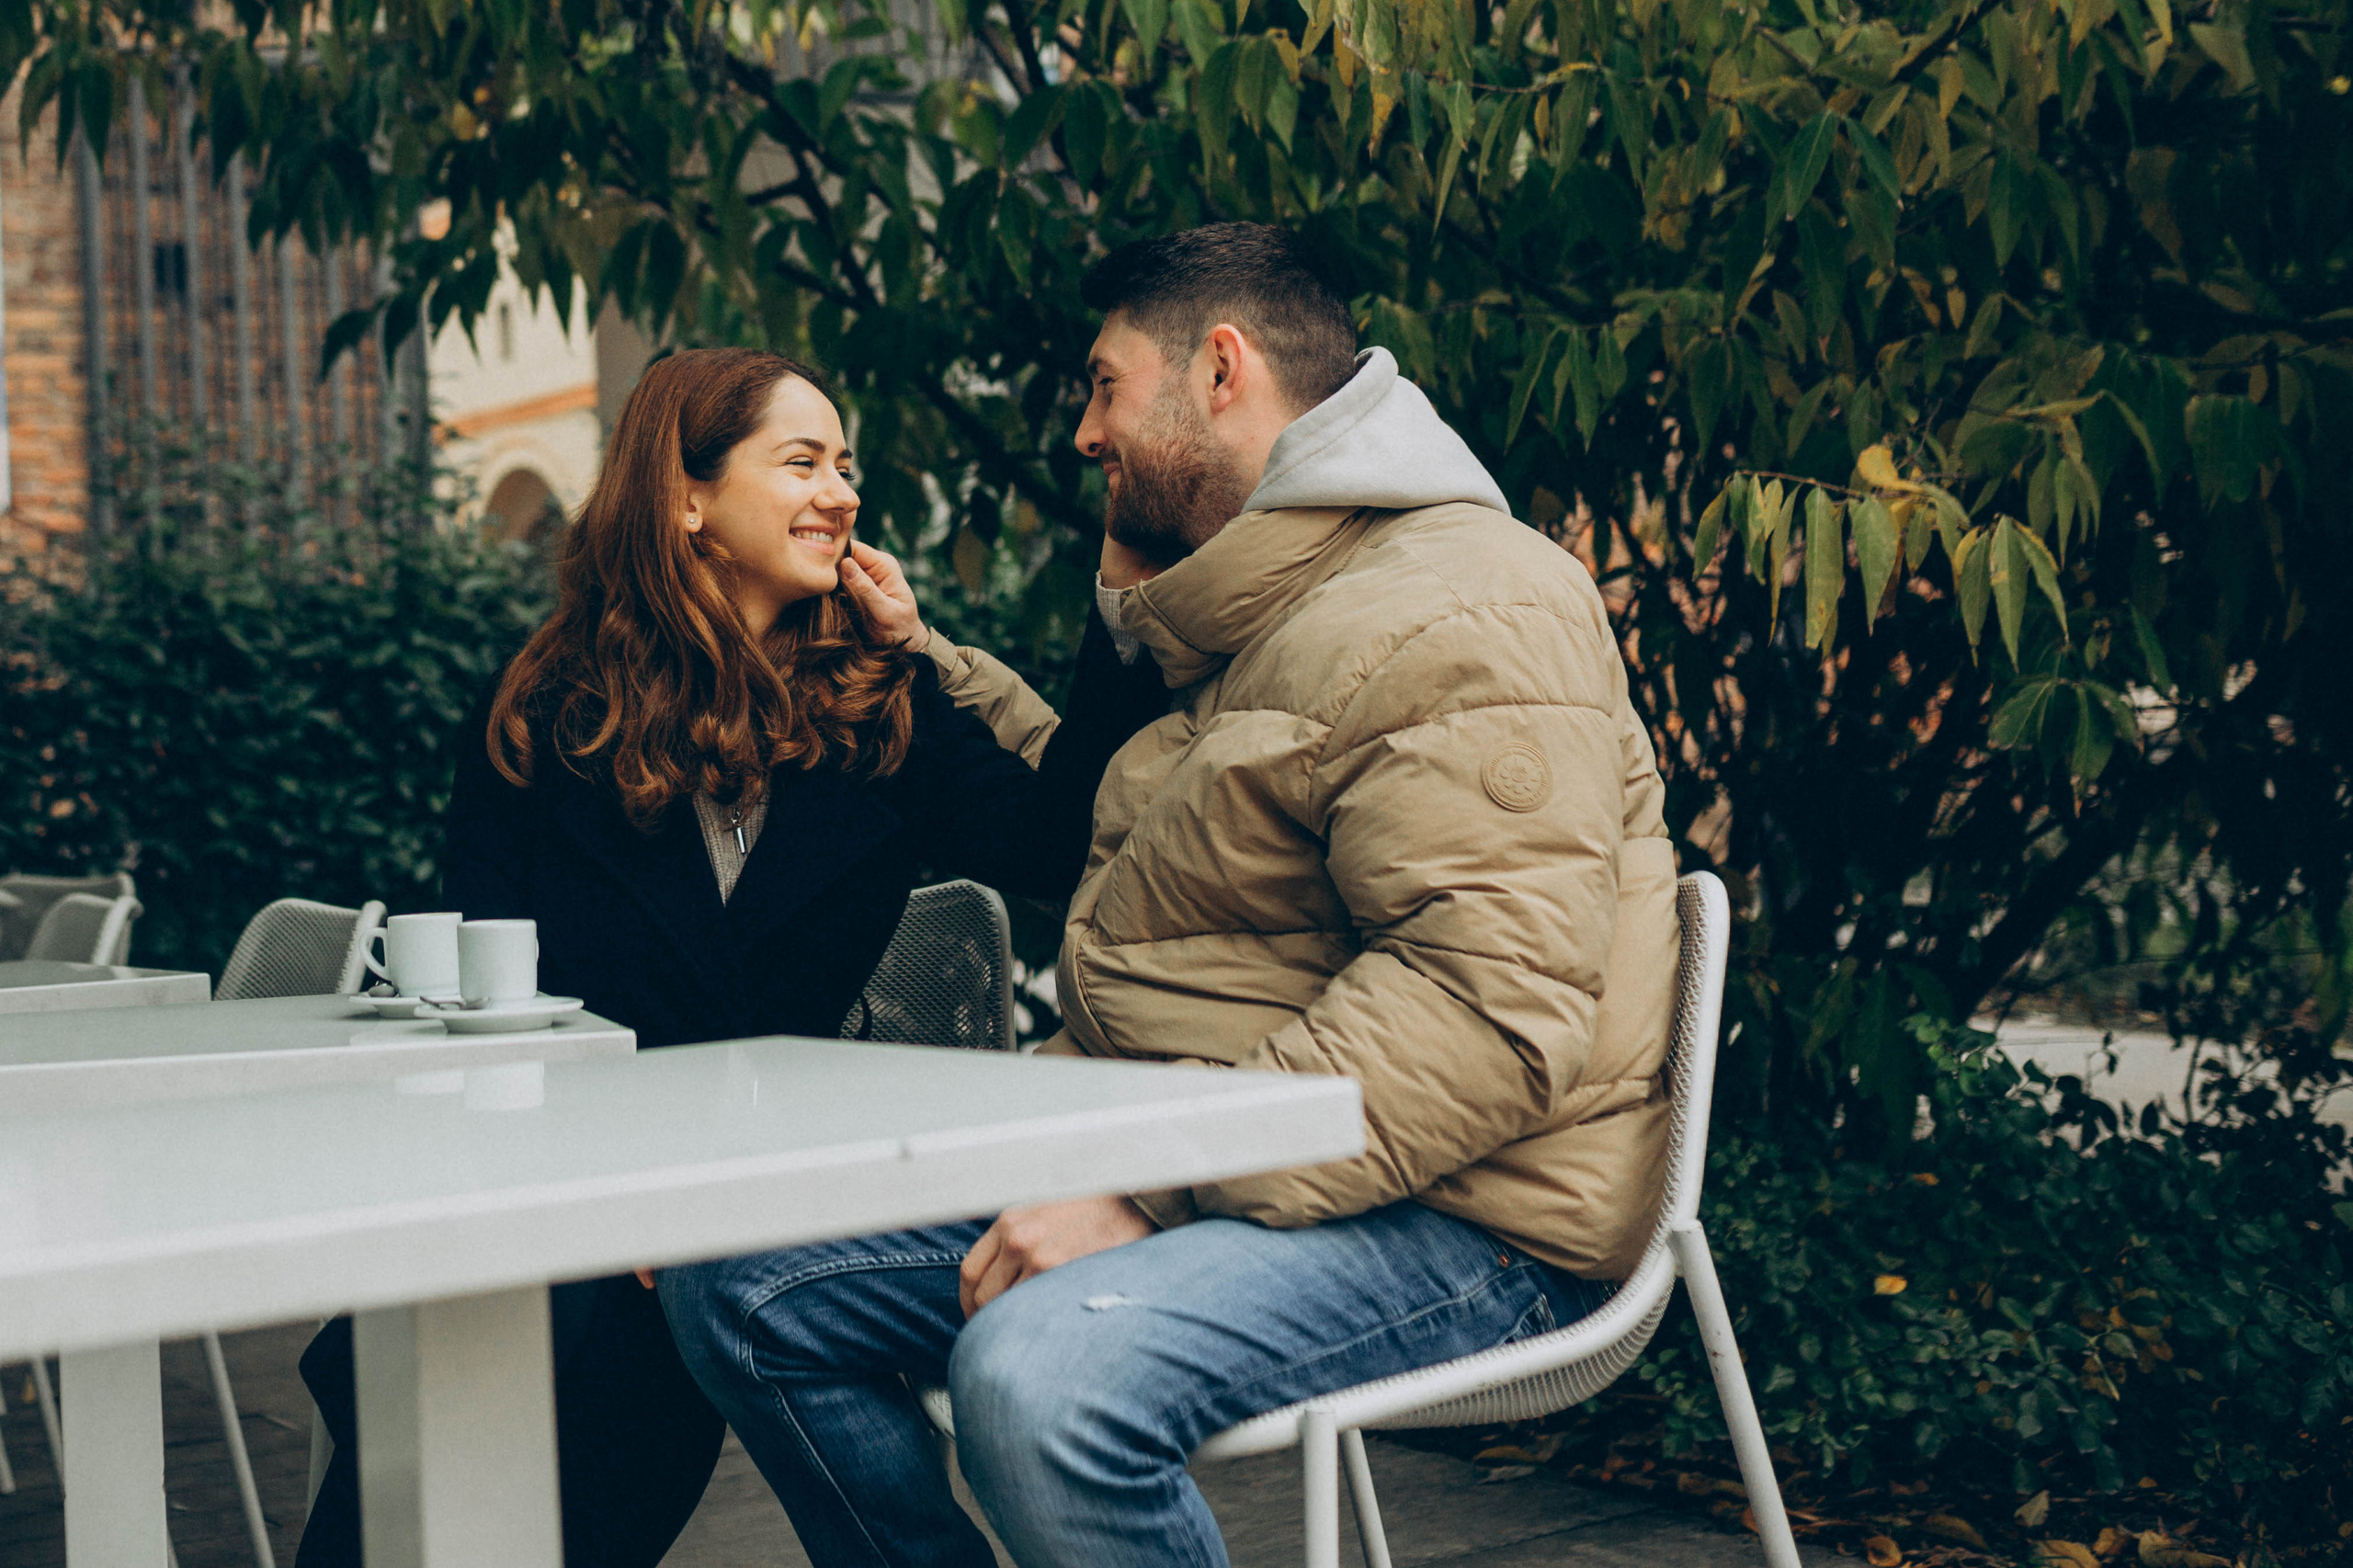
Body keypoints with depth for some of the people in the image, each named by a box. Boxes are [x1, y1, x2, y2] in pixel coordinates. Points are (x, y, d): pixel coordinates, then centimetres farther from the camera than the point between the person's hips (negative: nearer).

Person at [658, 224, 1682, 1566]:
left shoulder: (1460, 611, -14)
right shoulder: (1246, 625, 22)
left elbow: (1495, 1002, -27)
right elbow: (1078, 817, 41)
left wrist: (1156, 1191, -28)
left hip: (1440, 1222, -10)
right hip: (1168, 1167, 10)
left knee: (1042, 1377, -37)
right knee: (739, 1281, 0)